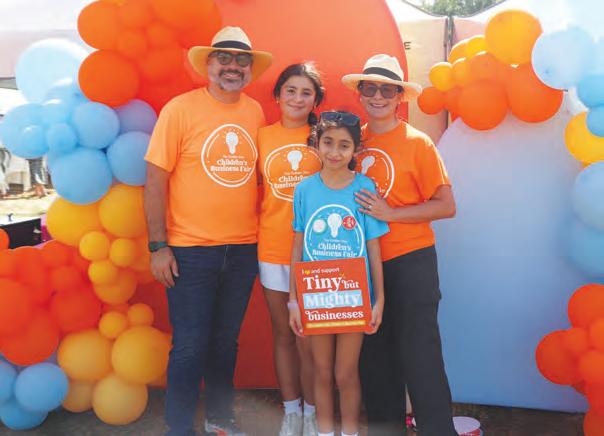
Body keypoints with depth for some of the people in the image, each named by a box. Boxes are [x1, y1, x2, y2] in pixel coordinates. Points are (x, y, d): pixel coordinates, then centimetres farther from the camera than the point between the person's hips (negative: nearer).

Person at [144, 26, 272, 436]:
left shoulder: (256, 112, 5)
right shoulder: (180, 109, -8)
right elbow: (156, 178, -8)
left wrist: (261, 233, 8)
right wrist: (158, 246, -11)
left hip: (244, 248, 4)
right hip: (191, 249, -4)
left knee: (226, 340, 17)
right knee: (190, 346, 3)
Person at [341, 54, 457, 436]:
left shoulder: (417, 142, -6)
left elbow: (446, 205, -8)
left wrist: (390, 213, -16)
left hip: (410, 262, -5)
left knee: (419, 355, -2)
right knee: (373, 353, 14)